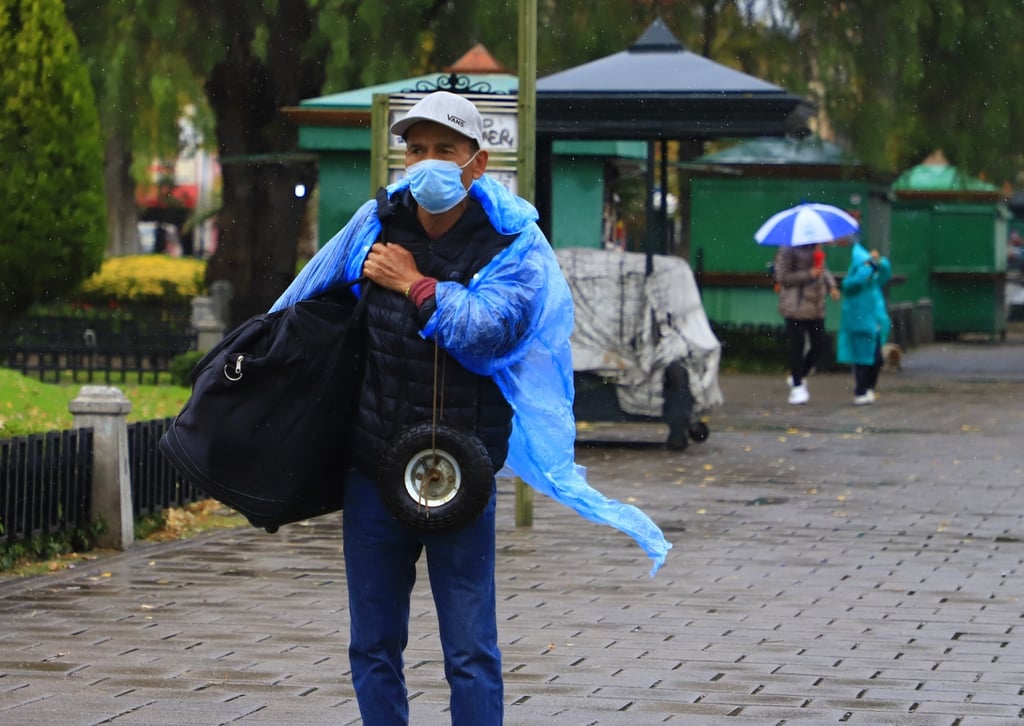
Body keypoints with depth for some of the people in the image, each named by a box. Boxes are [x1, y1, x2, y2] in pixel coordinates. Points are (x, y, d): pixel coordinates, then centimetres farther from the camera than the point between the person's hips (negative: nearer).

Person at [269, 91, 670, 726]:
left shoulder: (515, 246, -7)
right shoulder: (375, 225, 4)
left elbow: (485, 332, -24)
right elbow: (301, 306, 20)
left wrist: (414, 283, -15)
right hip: (373, 470, 4)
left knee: (471, 654, -1)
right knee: (373, 648, 12)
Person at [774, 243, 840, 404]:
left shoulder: (816, 247, 11)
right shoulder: (788, 250, -12)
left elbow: (823, 269, 21)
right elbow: (782, 277, -14)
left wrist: (831, 286, 3)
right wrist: (808, 275, -20)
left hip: (816, 306, 8)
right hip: (796, 307, -7)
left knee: (820, 343, 7)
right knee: (797, 345, -2)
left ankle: (799, 377, 26)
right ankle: (797, 386, 8)